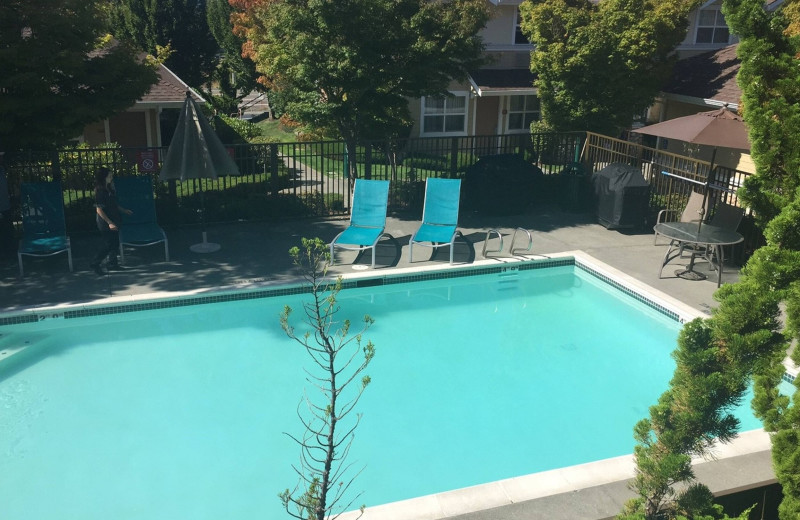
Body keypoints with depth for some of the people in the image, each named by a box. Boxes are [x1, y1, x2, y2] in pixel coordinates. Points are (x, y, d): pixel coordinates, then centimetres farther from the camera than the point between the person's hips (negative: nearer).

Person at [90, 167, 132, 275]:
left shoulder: (109, 189, 8)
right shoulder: (100, 191, -18)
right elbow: (99, 210, -20)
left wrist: (124, 210, 28)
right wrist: (109, 222, -23)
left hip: (113, 222, 9)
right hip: (105, 224, -9)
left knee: (114, 243, 13)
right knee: (108, 245, -5)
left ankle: (112, 264, 24)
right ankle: (95, 263, 5)